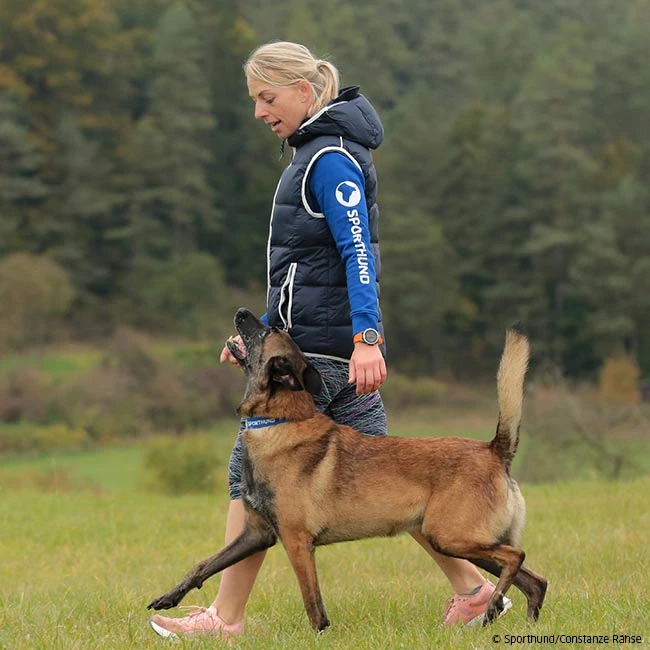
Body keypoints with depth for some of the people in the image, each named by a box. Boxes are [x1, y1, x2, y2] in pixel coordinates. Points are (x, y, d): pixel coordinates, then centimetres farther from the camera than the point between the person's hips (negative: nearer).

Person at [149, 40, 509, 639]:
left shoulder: (331, 158, -12)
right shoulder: (313, 151, 19)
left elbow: (357, 251, -23)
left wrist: (367, 337, -32)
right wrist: (263, 330, 26)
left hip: (320, 346, -10)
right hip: (320, 339, 10)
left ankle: (226, 617, 2)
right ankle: (472, 587, 8)